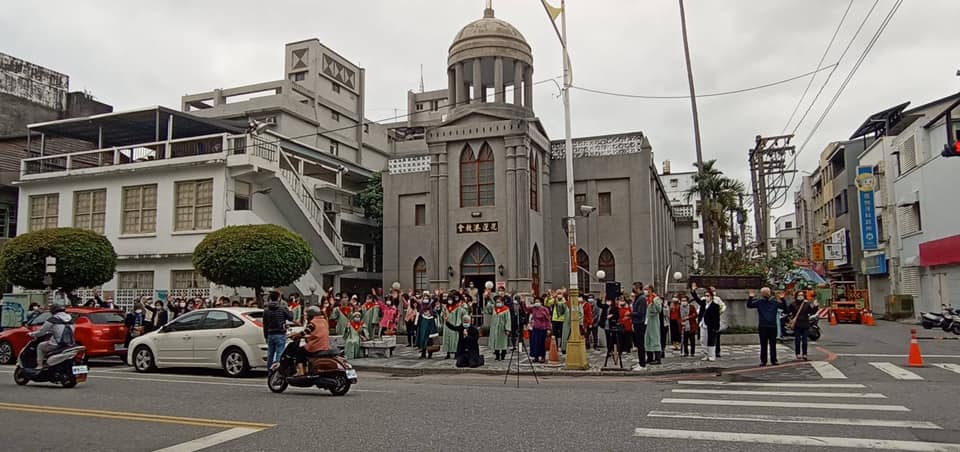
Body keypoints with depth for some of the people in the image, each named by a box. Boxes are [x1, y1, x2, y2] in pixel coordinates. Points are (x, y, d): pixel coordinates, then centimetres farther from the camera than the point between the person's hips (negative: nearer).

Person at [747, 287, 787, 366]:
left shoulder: (774, 302, 6)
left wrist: (782, 299, -12)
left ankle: (774, 360, 12)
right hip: (762, 327, -1)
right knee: (763, 345, 3)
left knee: (773, 345, 6)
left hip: (773, 326, 1)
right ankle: (763, 360, 8)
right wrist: (751, 297, -18)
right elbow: (749, 305, -5)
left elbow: (784, 308, 1)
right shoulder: (759, 302, 3)